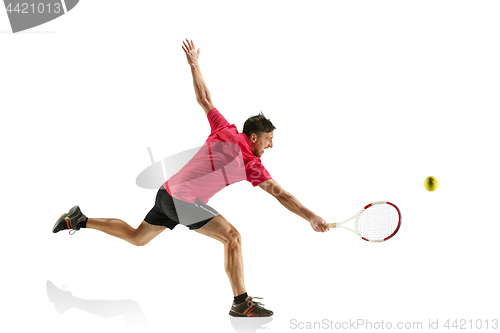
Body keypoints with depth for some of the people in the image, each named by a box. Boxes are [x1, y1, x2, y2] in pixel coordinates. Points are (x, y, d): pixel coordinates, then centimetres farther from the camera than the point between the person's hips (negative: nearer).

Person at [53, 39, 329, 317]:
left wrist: (194, 63, 19)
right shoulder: (251, 164, -13)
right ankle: (241, 303, -12)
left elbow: (204, 99, 11)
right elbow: (281, 195, -17)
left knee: (136, 238, 25)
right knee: (232, 237, -12)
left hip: (168, 192, 9)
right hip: (184, 200, -8)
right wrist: (311, 216, -15)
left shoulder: (225, 131, 5)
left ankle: (80, 220, 30)